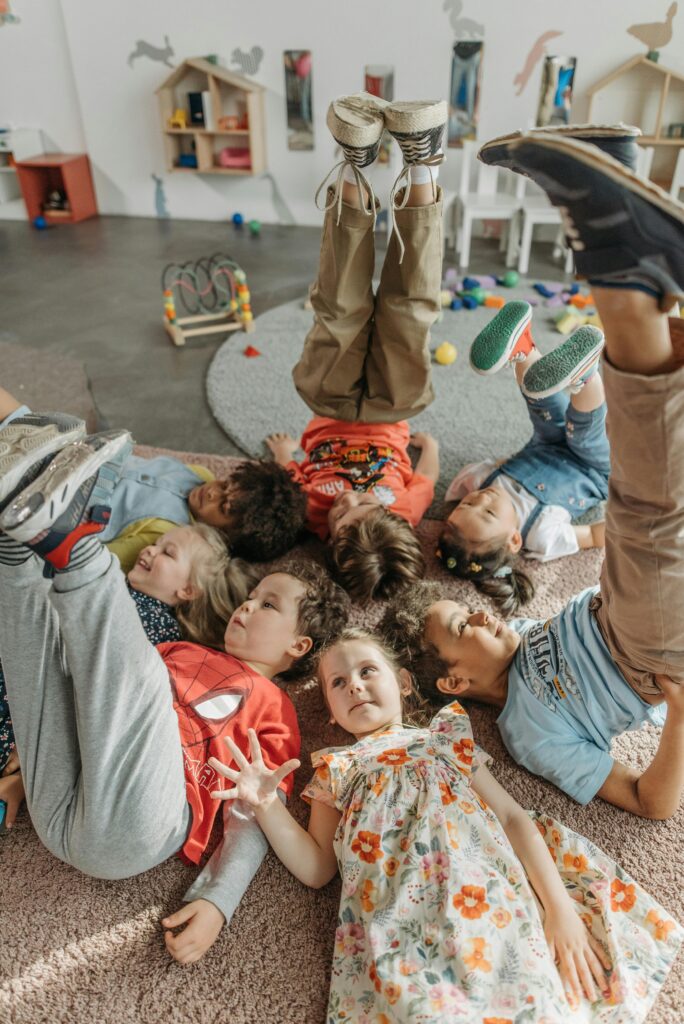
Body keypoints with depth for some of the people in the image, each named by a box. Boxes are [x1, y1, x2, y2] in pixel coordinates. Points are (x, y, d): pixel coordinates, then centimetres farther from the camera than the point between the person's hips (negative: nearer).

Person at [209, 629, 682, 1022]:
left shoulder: (444, 740, 20)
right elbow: (316, 868, 14)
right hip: (400, 931, -1)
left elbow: (513, 818, 11)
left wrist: (560, 908, -1)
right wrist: (266, 806, 0)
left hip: (488, 905, 1)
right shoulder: (335, 770, 21)